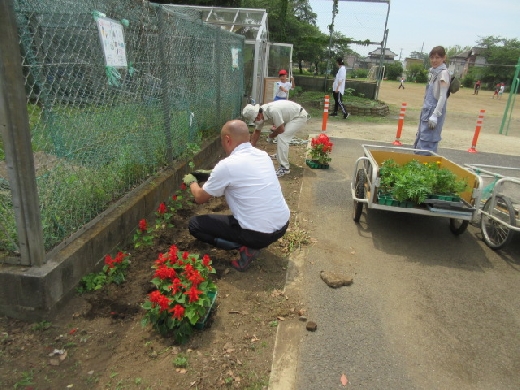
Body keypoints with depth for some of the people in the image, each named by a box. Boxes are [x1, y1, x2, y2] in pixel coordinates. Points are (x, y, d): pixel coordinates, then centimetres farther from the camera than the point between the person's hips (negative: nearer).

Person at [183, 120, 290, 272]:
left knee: (194, 224, 8)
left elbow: (200, 198, 1)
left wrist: (192, 181, 21)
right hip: (283, 225, 7)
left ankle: (244, 247, -4)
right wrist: (211, 174, 30)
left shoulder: (226, 165, -15)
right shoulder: (263, 155, 5)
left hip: (259, 233, -7)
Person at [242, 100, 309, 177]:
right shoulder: (259, 114, -7)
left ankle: (284, 168, -17)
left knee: (282, 137, -19)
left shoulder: (272, 111, -34)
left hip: (300, 116, -9)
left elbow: (281, 129, -25)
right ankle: (281, 154, 43)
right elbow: (256, 132, 6)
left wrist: (271, 136, -6)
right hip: (292, 115, 9)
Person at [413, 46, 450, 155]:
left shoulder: (443, 73, -10)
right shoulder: (433, 72, 16)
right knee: (419, 141, 13)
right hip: (427, 109, 9)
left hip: (434, 110, -9)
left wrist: (435, 115, -22)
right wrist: (425, 110, 16)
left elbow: (442, 97, -16)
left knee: (427, 145, -9)